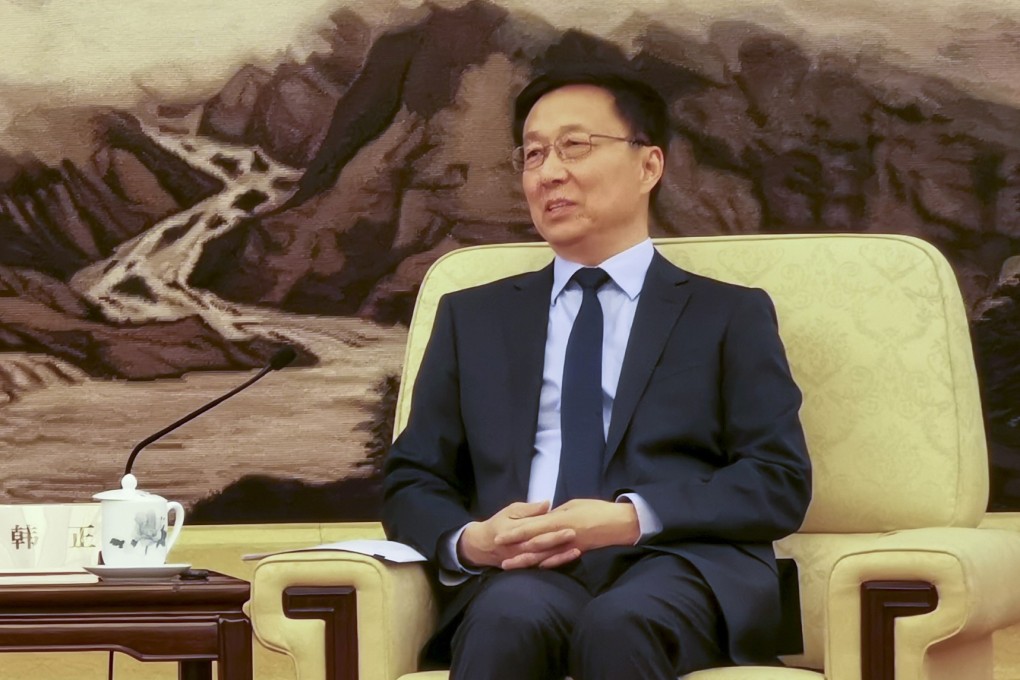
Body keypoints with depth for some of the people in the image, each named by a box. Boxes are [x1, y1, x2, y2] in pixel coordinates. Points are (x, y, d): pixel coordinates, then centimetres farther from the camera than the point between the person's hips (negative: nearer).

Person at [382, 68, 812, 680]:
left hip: (678, 568, -1)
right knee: (514, 616, -37)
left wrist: (632, 518, -10)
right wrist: (469, 540, -5)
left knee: (621, 623, -38)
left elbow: (781, 482, 6)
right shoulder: (473, 318, 26)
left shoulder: (732, 315, 18)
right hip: (519, 576, 1)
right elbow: (411, 483, 20)